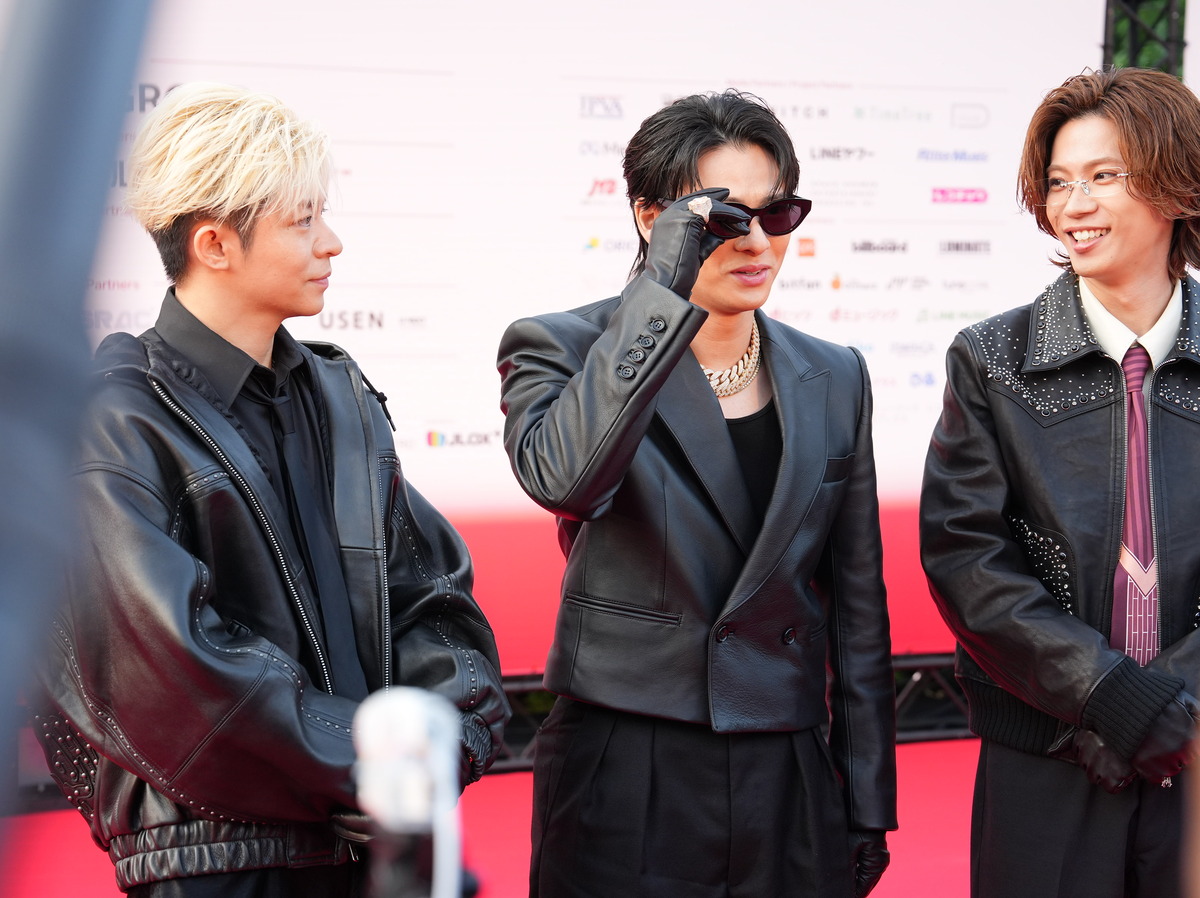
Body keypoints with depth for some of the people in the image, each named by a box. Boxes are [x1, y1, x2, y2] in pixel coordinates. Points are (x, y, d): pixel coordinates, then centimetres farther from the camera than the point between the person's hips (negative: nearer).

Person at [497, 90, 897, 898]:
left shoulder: (833, 380, 8)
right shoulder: (562, 350, -4)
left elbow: (858, 610, 11)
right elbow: (562, 479, -28)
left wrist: (868, 802, 11)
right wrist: (663, 291, -26)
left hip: (790, 788, 4)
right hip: (623, 788, -3)